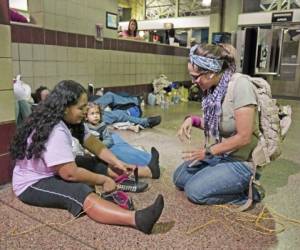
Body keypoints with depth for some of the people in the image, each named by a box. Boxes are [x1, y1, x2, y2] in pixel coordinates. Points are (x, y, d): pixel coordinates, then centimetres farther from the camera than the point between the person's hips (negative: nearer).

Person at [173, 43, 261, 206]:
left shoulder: (240, 85, -24)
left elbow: (244, 137, -25)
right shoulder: (212, 88, -2)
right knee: (179, 179, 6)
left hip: (241, 162, -8)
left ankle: (247, 190, 3)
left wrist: (208, 152, -16)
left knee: (194, 190, -15)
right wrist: (192, 120, -6)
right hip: (217, 155, 8)